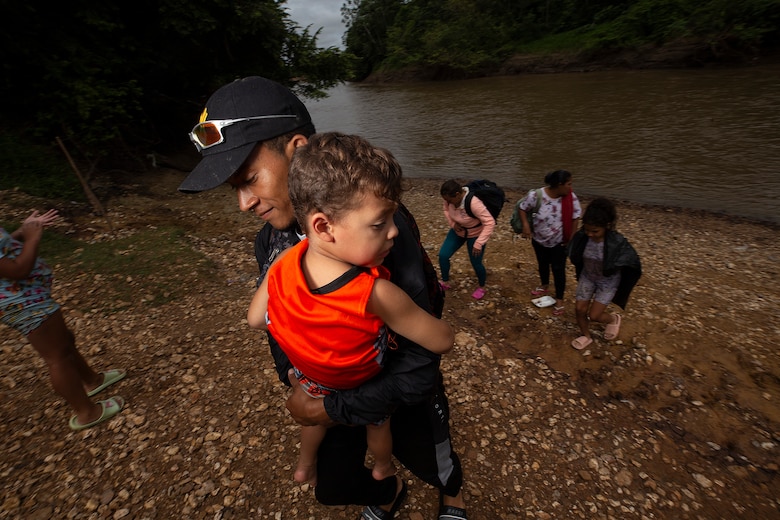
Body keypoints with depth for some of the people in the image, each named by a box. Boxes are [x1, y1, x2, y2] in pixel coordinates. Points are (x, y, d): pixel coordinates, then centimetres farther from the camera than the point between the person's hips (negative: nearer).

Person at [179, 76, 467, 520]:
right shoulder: (270, 241, -13)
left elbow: (419, 362, -31)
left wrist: (336, 410, -22)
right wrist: (291, 372, -14)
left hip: (402, 392, -4)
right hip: (328, 388, 5)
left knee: (434, 466, 25)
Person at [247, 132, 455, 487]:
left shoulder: (282, 267, -31)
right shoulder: (376, 295, -45)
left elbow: (256, 319, -12)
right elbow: (444, 342, -31)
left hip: (311, 378, 3)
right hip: (366, 387, -2)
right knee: (378, 419, 32)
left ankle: (305, 467, 64)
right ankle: (383, 468, 65)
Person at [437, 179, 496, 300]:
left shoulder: (473, 203, -39)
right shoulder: (451, 198, -20)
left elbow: (490, 223, -34)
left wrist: (478, 244, -34)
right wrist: (452, 223, -14)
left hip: (475, 234, -5)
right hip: (457, 231, 6)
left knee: (476, 263, 3)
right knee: (443, 255, -1)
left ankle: (481, 287, 34)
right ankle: (445, 283, 23)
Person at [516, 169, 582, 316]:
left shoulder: (571, 197, -19)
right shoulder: (536, 196, -24)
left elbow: (575, 218, -7)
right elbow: (522, 208, -9)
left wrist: (571, 239, -8)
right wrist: (525, 225, -22)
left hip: (559, 242, -1)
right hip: (539, 239, 1)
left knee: (558, 269, 3)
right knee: (542, 264, 22)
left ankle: (559, 299, 19)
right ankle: (544, 286, 50)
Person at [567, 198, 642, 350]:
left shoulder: (617, 243, -32)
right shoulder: (581, 237, -23)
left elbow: (633, 262, -15)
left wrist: (624, 285, -5)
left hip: (608, 282, -3)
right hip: (587, 278, 4)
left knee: (594, 315, -1)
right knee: (580, 309, 7)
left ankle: (613, 319, 35)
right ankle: (586, 336, 35)